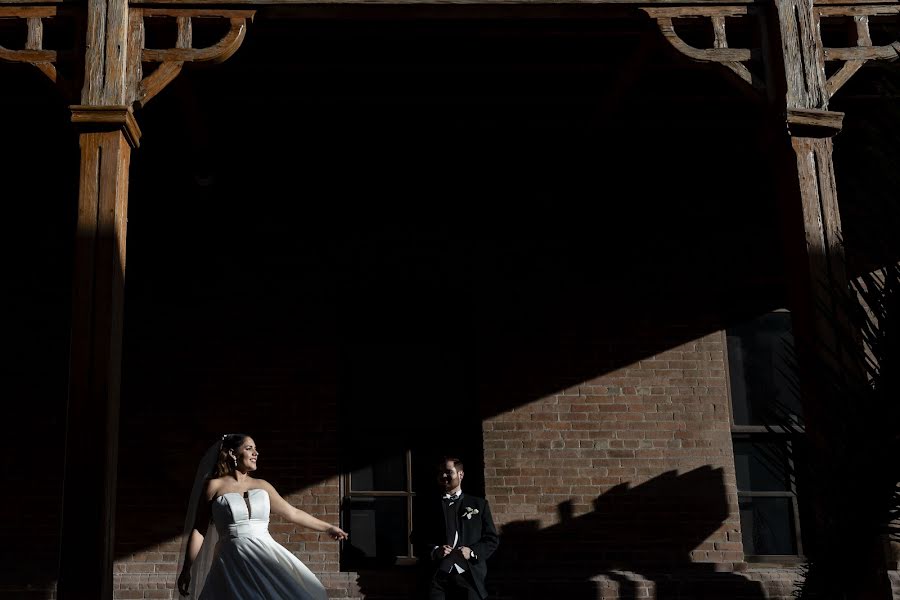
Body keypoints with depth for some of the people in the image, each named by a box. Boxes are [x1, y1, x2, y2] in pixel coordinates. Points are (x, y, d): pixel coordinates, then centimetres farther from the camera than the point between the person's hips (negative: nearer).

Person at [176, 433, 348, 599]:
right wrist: (187, 569, -5)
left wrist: (328, 528, 25)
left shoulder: (262, 485, 13)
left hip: (267, 557, 4)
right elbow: (199, 529, 1)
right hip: (233, 563, -4)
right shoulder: (214, 486, 2)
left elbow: (293, 513, 21)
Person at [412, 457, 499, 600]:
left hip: (470, 577, 0)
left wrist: (473, 552, -9)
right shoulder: (428, 507, 13)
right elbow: (417, 541, 10)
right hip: (437, 577, 0)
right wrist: (434, 551, -10)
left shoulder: (479, 504, 12)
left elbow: (492, 539, 9)